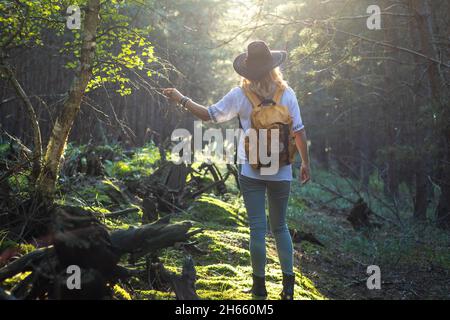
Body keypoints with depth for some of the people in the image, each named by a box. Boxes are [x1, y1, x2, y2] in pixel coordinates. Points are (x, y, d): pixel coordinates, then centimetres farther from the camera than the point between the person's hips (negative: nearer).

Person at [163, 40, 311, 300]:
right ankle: (289, 284, 12)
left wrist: (181, 99, 11)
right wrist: (305, 163, 11)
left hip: (252, 172, -2)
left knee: (257, 228, 5)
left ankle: (260, 285, 12)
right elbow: (299, 131, 0)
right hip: (281, 172, 2)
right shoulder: (287, 94, -3)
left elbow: (210, 115, -2)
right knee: (280, 227, 15)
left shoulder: (241, 95, -8)